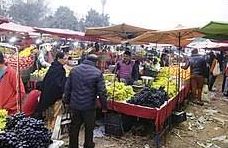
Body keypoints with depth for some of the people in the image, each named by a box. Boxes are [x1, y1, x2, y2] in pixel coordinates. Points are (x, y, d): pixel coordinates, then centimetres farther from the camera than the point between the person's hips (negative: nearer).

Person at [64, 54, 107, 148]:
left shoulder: (74, 70, 3)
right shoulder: (97, 73, -11)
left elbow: (67, 87, 8)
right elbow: (102, 92, -13)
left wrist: (67, 101, 17)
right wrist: (104, 106, -3)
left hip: (74, 105, 4)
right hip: (89, 107, -4)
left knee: (74, 128, 18)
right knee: (89, 129, 12)